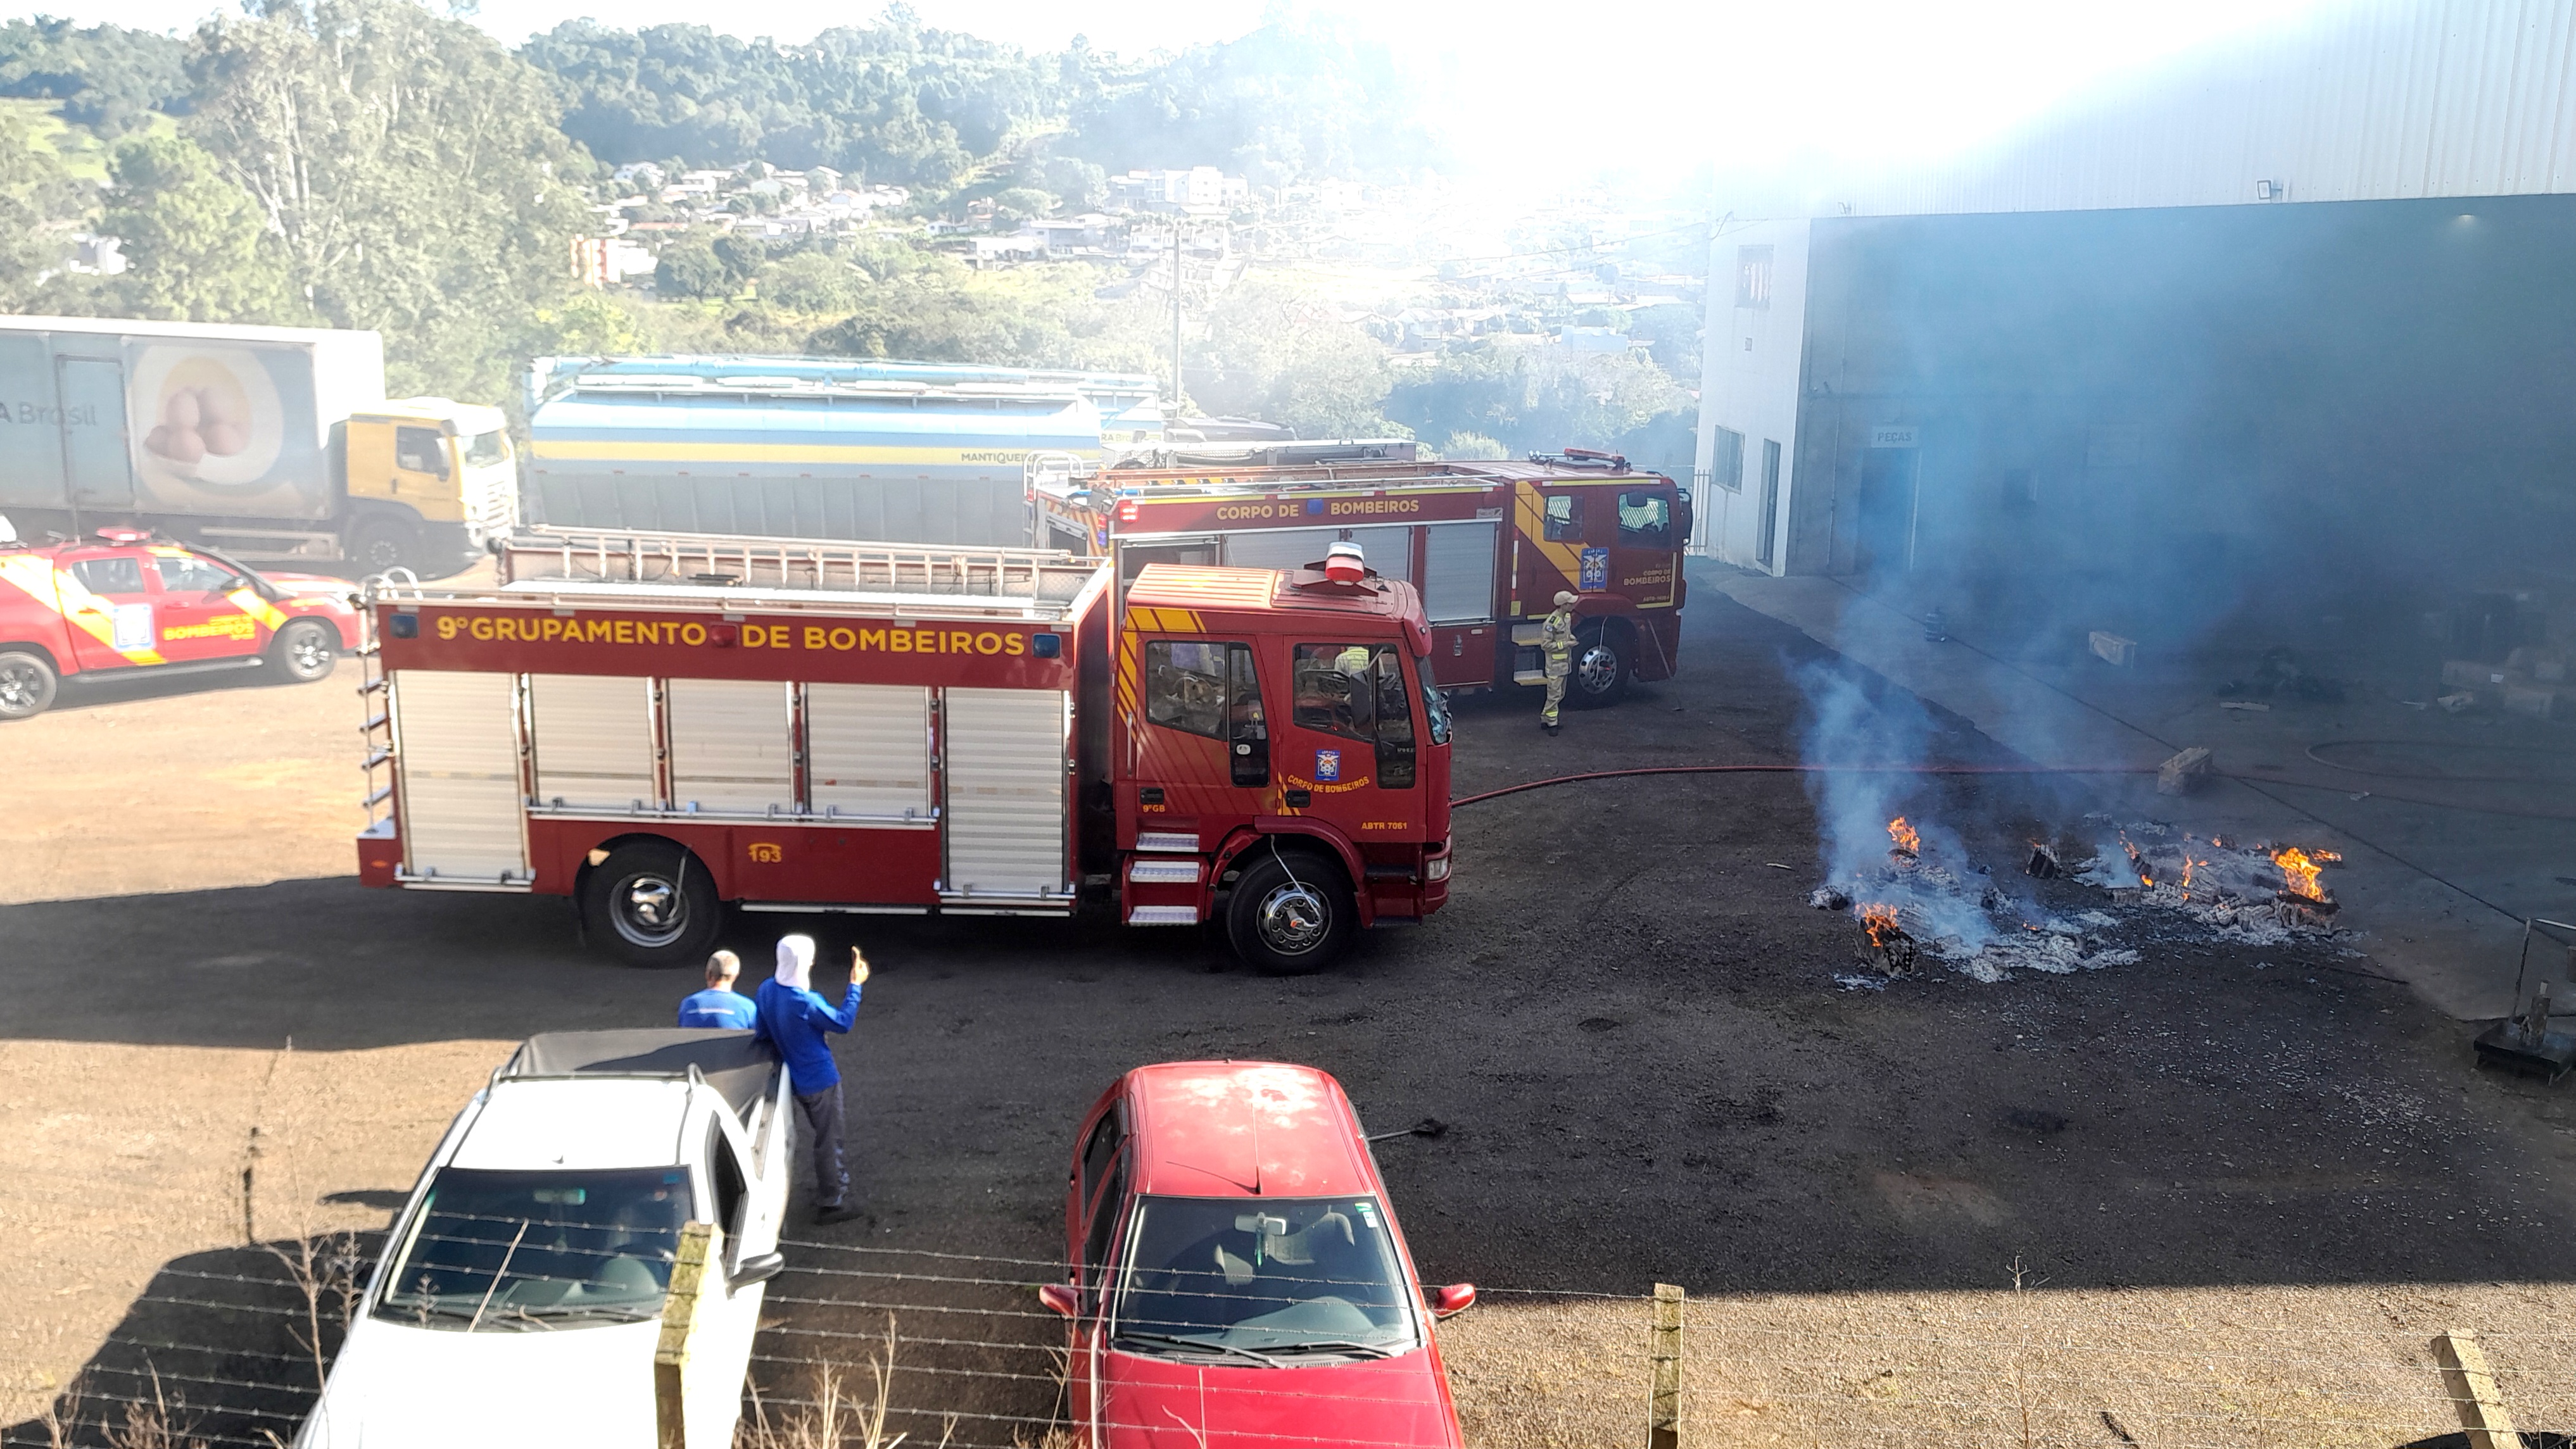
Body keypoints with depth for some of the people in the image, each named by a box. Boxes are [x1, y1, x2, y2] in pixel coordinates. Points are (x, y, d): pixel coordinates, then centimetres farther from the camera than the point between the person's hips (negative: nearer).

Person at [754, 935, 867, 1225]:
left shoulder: (766, 990, -6)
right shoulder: (805, 1002, -30)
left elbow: (762, 1033, 5)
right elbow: (842, 1022, -18)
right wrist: (855, 985, -12)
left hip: (795, 1078, 8)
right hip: (819, 1079, -8)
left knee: (824, 1136, 26)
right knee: (828, 1141, 7)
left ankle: (836, 1181, 42)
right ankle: (830, 1204, 17)